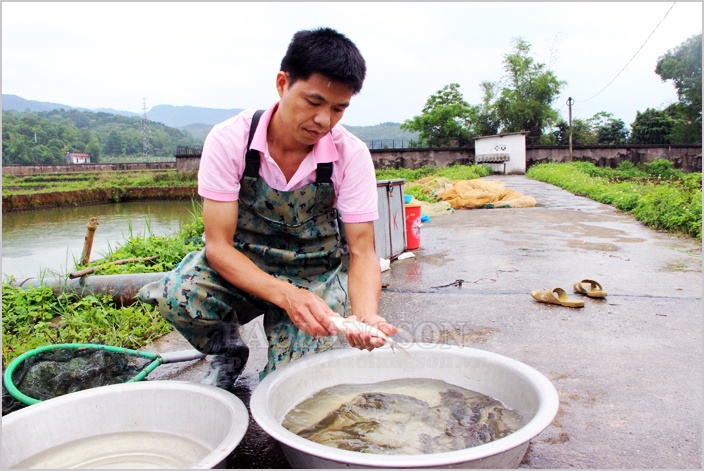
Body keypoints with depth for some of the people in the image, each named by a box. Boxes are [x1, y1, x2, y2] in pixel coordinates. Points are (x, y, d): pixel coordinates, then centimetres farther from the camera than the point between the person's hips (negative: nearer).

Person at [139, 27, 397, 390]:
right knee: (176, 296, -31)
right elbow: (218, 245, -22)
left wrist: (366, 314, -38)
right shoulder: (229, 141, -20)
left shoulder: (351, 155, -17)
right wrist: (285, 295, -38)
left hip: (317, 275, 0)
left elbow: (362, 253, -17)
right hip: (242, 267, 1)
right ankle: (228, 352, 3)